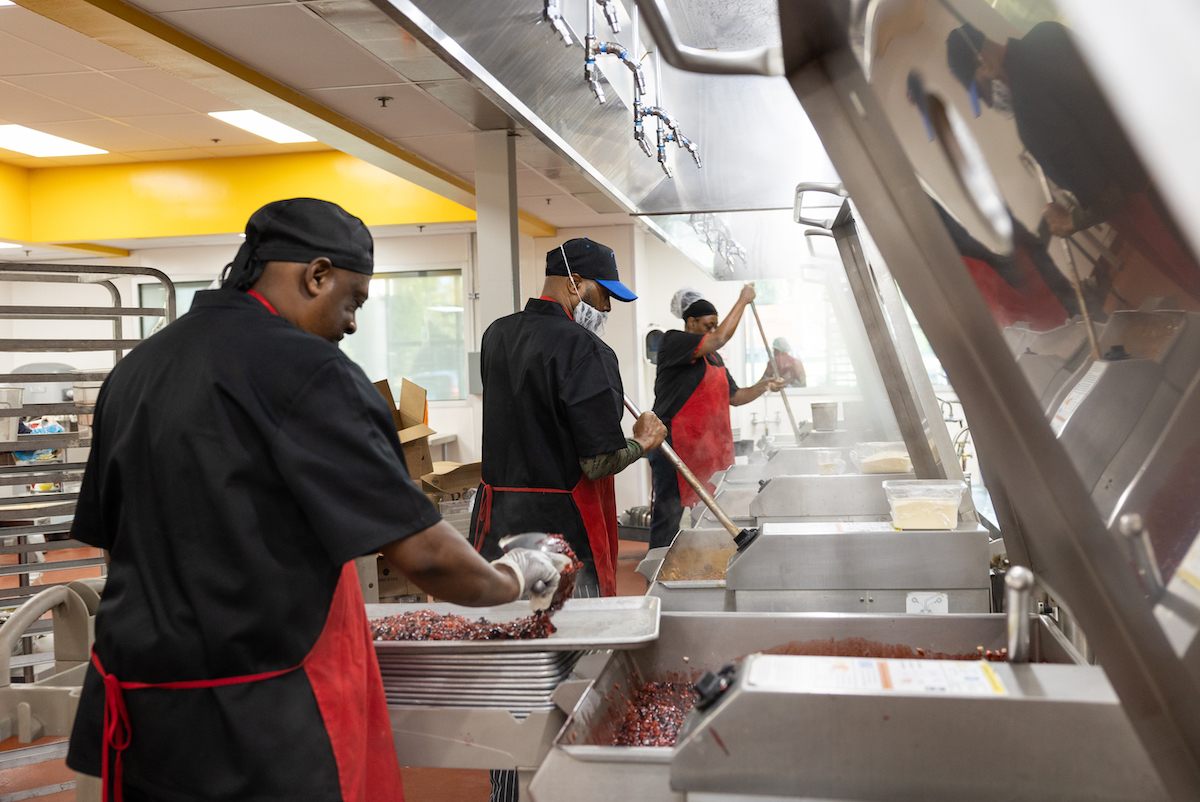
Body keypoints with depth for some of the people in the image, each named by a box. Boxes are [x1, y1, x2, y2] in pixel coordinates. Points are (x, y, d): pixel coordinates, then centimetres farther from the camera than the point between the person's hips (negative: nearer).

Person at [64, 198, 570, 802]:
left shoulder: (134, 368, 8)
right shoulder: (303, 370, -18)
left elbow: (110, 538, 16)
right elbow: (424, 555, -19)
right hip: (261, 725, -8)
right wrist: (512, 579, -1)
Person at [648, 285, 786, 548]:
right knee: (668, 514, -6)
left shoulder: (715, 358, 19)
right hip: (673, 445, -8)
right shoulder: (672, 342, -7)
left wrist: (763, 386, 5)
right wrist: (743, 301, -8)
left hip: (707, 445, 8)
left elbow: (734, 396, 22)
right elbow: (720, 338, -18)